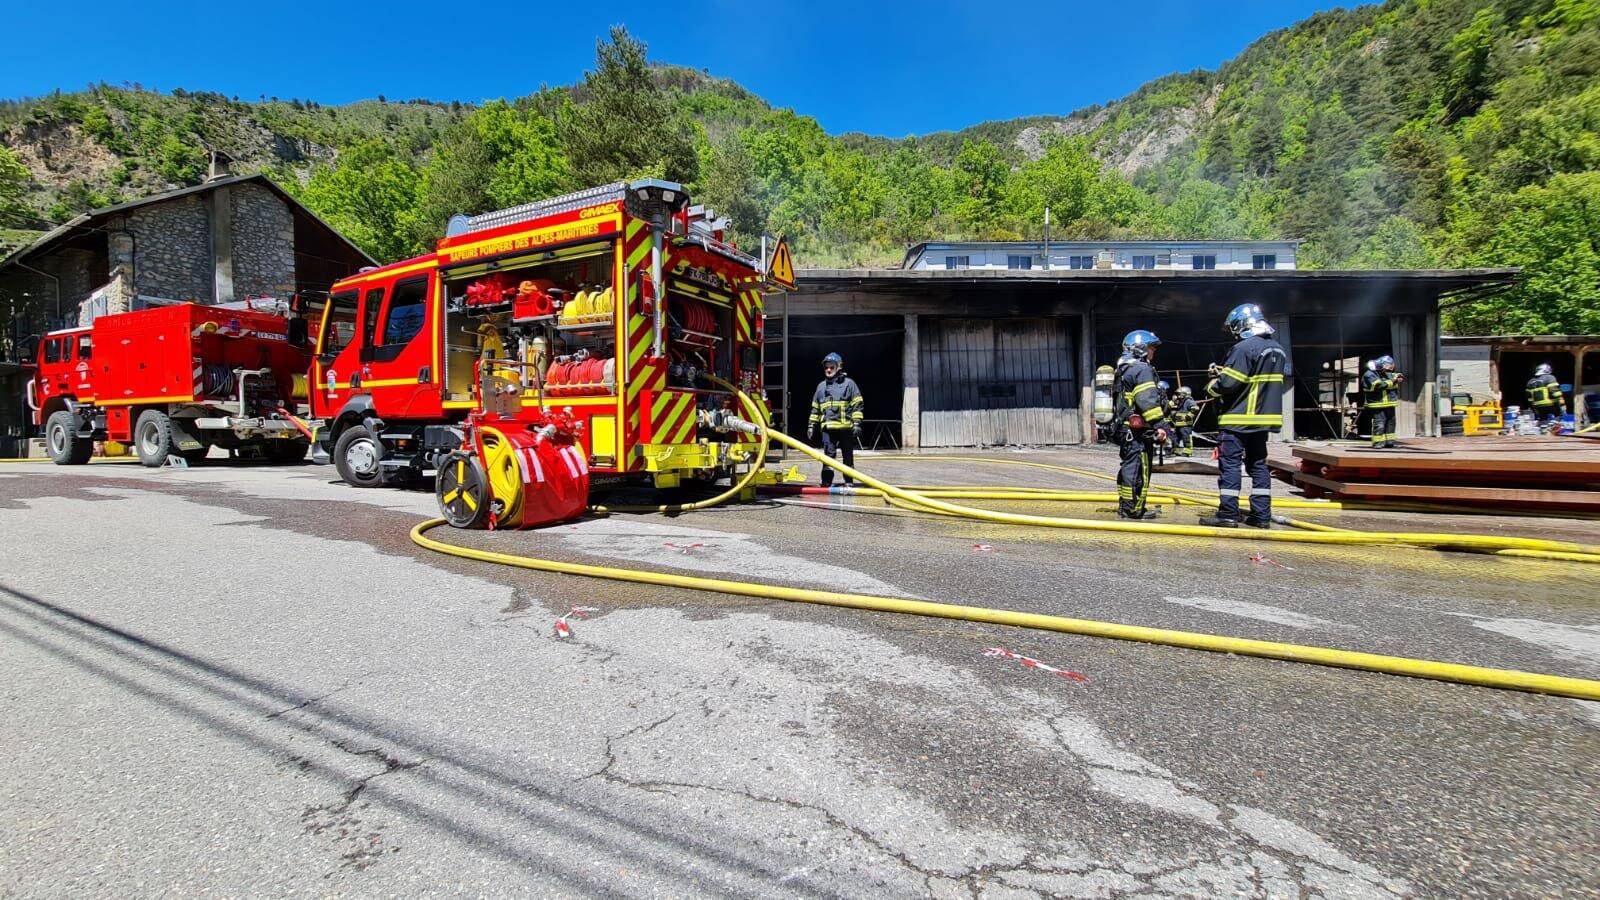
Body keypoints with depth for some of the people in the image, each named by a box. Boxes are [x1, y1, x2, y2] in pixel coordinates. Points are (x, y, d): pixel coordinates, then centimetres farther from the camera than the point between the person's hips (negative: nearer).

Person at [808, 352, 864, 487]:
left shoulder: (849, 383, 4)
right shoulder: (821, 386, 17)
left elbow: (857, 405, 0)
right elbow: (815, 409, 21)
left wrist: (857, 424, -8)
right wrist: (812, 426, 16)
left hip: (846, 427, -3)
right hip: (828, 428, 3)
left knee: (848, 456, 6)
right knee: (829, 455, -3)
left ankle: (849, 481, 16)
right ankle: (826, 481, -1)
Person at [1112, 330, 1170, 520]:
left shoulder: (1124, 369, 20)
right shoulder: (1142, 369, -11)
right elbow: (1147, 400, -22)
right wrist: (1159, 424, -22)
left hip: (1125, 427, 10)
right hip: (1139, 430, -10)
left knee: (1128, 467, 15)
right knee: (1139, 469, -6)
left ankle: (1125, 507, 21)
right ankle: (1133, 509, -3)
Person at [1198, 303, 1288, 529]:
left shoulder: (1244, 348, -15)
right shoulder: (1278, 349, 13)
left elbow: (1228, 383, -19)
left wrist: (1212, 386, 2)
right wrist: (1224, 371, 15)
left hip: (1239, 418, -8)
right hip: (1264, 417, 8)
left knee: (1230, 464, -5)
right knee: (1258, 464, 12)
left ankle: (1228, 514, -5)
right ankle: (1261, 515, 14)